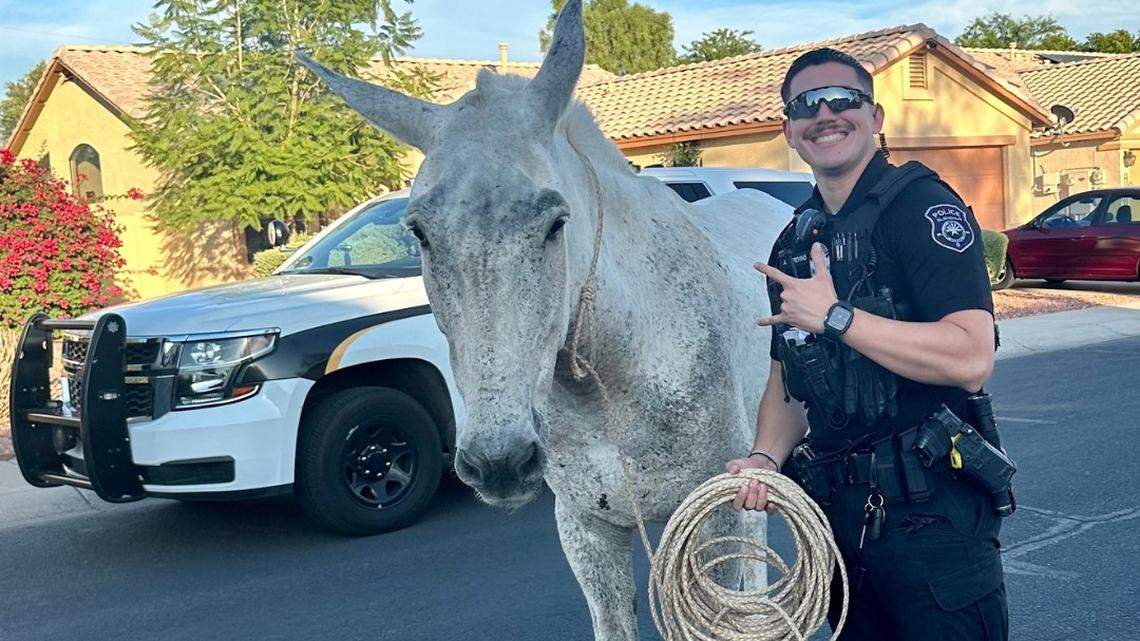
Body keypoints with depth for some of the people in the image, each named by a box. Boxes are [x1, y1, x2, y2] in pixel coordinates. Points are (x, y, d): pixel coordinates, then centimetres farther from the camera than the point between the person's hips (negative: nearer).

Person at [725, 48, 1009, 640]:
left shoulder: (920, 204, -11)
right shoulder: (796, 241, 13)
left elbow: (971, 359, -24)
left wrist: (834, 317, -21)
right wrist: (765, 457, -4)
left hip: (932, 513, -7)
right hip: (837, 510, 7)